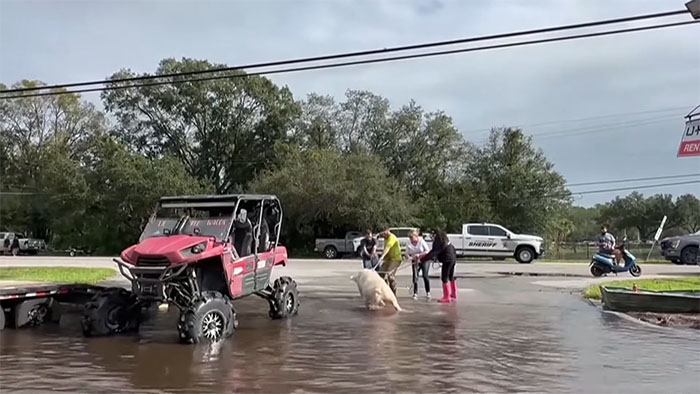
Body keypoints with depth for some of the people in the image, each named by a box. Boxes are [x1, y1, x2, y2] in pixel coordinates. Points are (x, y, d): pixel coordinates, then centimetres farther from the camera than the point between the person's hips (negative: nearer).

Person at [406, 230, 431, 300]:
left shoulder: (422, 241, -14)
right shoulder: (409, 245, -5)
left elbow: (427, 251, -14)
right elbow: (407, 254, 3)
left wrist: (419, 255, -24)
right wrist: (410, 257, -19)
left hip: (424, 260, -3)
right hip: (415, 262, 3)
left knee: (425, 275, -10)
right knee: (415, 276, -7)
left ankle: (428, 292, 4)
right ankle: (415, 293, -1)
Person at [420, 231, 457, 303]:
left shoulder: (439, 243, -19)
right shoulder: (445, 241, 12)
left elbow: (433, 253, -24)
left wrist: (422, 260, -23)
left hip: (448, 260, -10)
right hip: (453, 258, 10)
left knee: (444, 277, -3)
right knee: (451, 277, 20)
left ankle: (446, 297, 1)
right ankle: (454, 295, 30)